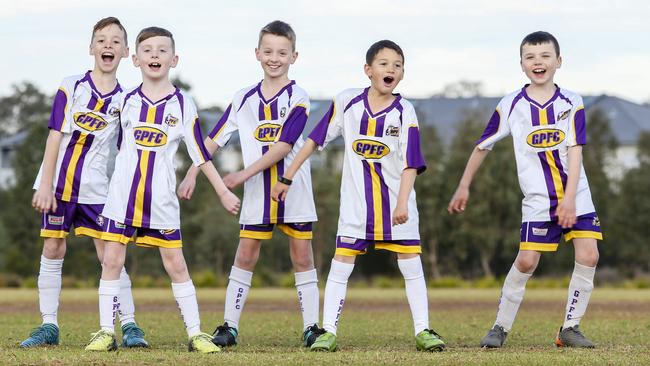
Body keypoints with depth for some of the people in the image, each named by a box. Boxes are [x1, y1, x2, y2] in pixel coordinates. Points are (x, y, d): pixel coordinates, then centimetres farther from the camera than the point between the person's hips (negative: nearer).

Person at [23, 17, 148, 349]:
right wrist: (45, 185, -9)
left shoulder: (124, 99, 3)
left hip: (97, 188, 0)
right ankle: (49, 326, 11)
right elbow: (55, 136, -4)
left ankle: (129, 326, -1)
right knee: (53, 250, 3)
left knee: (110, 254, -5)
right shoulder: (71, 87, -2)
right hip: (59, 183, 0)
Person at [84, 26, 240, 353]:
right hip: (122, 194, 2)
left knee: (176, 264, 1)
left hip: (161, 200, -2)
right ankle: (106, 332, 7)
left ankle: (195, 333, 6)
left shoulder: (183, 104, -1)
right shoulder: (128, 101, 5)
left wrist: (223, 192, 0)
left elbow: (200, 154, 1)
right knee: (112, 259, 0)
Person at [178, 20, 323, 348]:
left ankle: (311, 327, 5)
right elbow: (213, 139, 7)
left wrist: (244, 174, -20)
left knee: (302, 257, 1)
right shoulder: (243, 99, 6)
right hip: (257, 195, 3)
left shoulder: (297, 98, -5)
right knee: (245, 256, 3)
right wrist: (192, 174, -3)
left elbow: (284, 146, -16)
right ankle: (229, 326, 7)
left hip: (294, 191, -3)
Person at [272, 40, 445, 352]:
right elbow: (315, 139, 4)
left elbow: (410, 163, -9)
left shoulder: (404, 111, -6)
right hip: (356, 203, 0)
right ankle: (328, 332, 3)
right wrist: (287, 178, 4)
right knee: (340, 265, -2)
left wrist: (402, 202, -21)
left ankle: (423, 331, 8)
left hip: (396, 201, 0)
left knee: (412, 266, 0)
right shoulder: (347, 101, -3)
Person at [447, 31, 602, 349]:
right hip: (538, 200, -1)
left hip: (575, 196, 1)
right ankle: (500, 328, 6)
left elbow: (575, 151, -8)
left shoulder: (571, 103, 0)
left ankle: (570, 329, 2)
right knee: (526, 262, -9)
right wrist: (463, 187, 13)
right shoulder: (511, 105, -1)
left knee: (588, 255, -10)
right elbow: (483, 145, 10)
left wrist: (570, 198, -18)